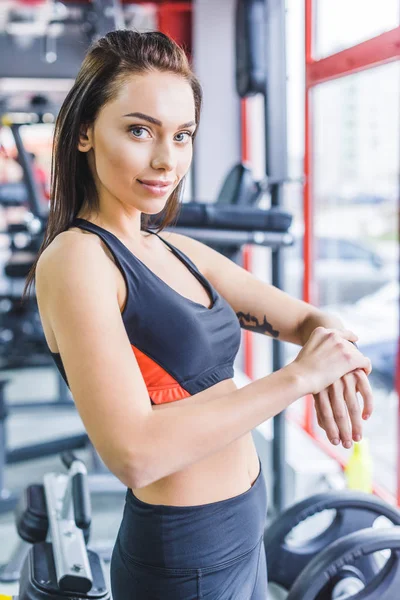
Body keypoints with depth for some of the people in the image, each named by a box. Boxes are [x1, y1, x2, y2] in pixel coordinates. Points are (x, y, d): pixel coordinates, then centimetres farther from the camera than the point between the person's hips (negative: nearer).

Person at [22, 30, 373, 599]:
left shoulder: (179, 251, 3)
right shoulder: (76, 257, -19)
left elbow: (305, 318, 8)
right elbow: (133, 452, -30)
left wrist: (328, 338, -16)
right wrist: (297, 376, -25)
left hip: (245, 529, 7)